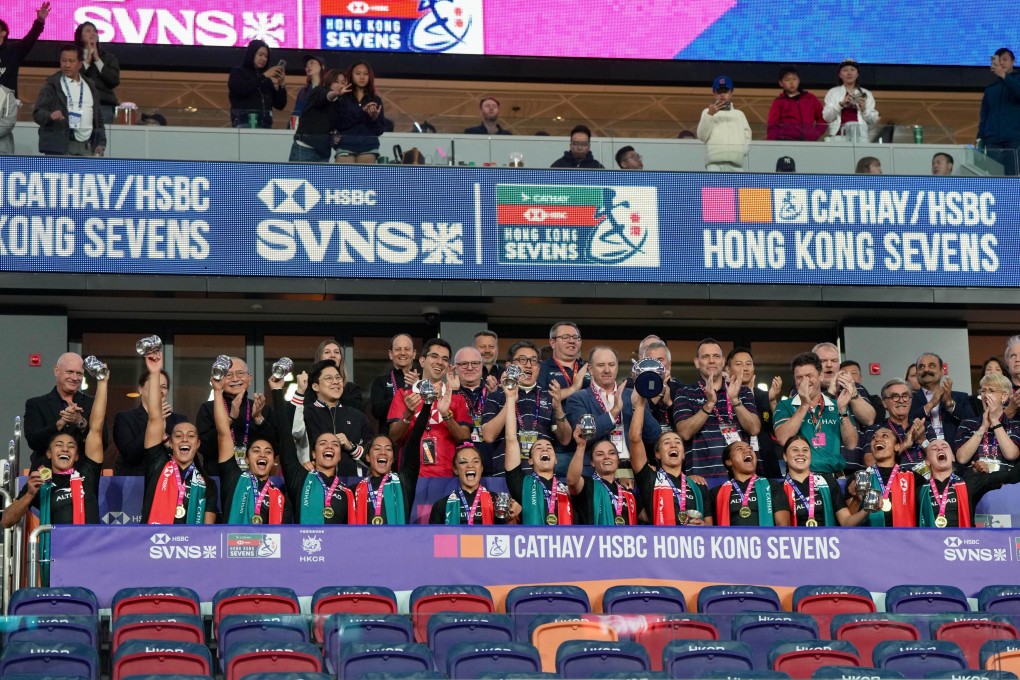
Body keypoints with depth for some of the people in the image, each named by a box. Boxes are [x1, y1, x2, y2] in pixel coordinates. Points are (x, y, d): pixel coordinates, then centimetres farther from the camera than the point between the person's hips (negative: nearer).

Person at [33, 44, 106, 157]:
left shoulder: (89, 86, 17)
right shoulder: (52, 85, 1)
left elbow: (97, 117, 20)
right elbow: (38, 112, -7)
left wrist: (100, 142, 9)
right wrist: (50, 115, -29)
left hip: (86, 146, 5)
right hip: (59, 146, -5)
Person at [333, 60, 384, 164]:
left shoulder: (375, 100, 11)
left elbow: (379, 130, 8)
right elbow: (338, 124, -9)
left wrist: (374, 118, -14)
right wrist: (362, 112, -16)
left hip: (368, 147, 2)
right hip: (346, 145, -2)